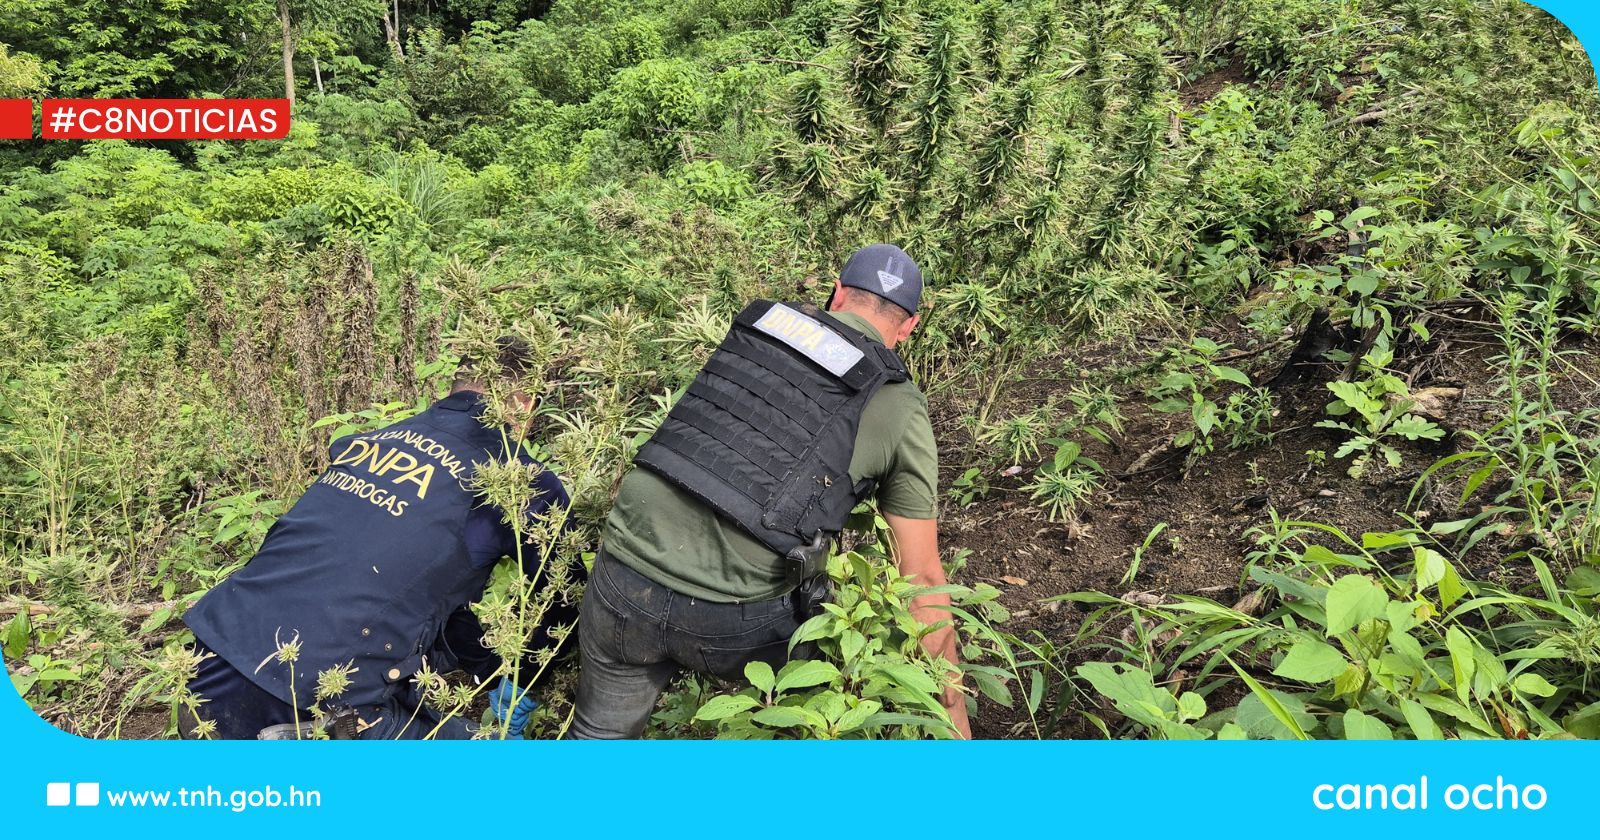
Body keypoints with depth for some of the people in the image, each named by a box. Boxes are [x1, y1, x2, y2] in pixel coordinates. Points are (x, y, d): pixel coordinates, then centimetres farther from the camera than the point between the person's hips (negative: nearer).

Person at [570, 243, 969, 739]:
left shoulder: (756, 325, 12)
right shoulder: (900, 414, 2)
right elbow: (923, 578, 3)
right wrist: (955, 714, 13)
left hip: (623, 586, 4)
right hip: (734, 621, -3)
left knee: (601, 734, 29)